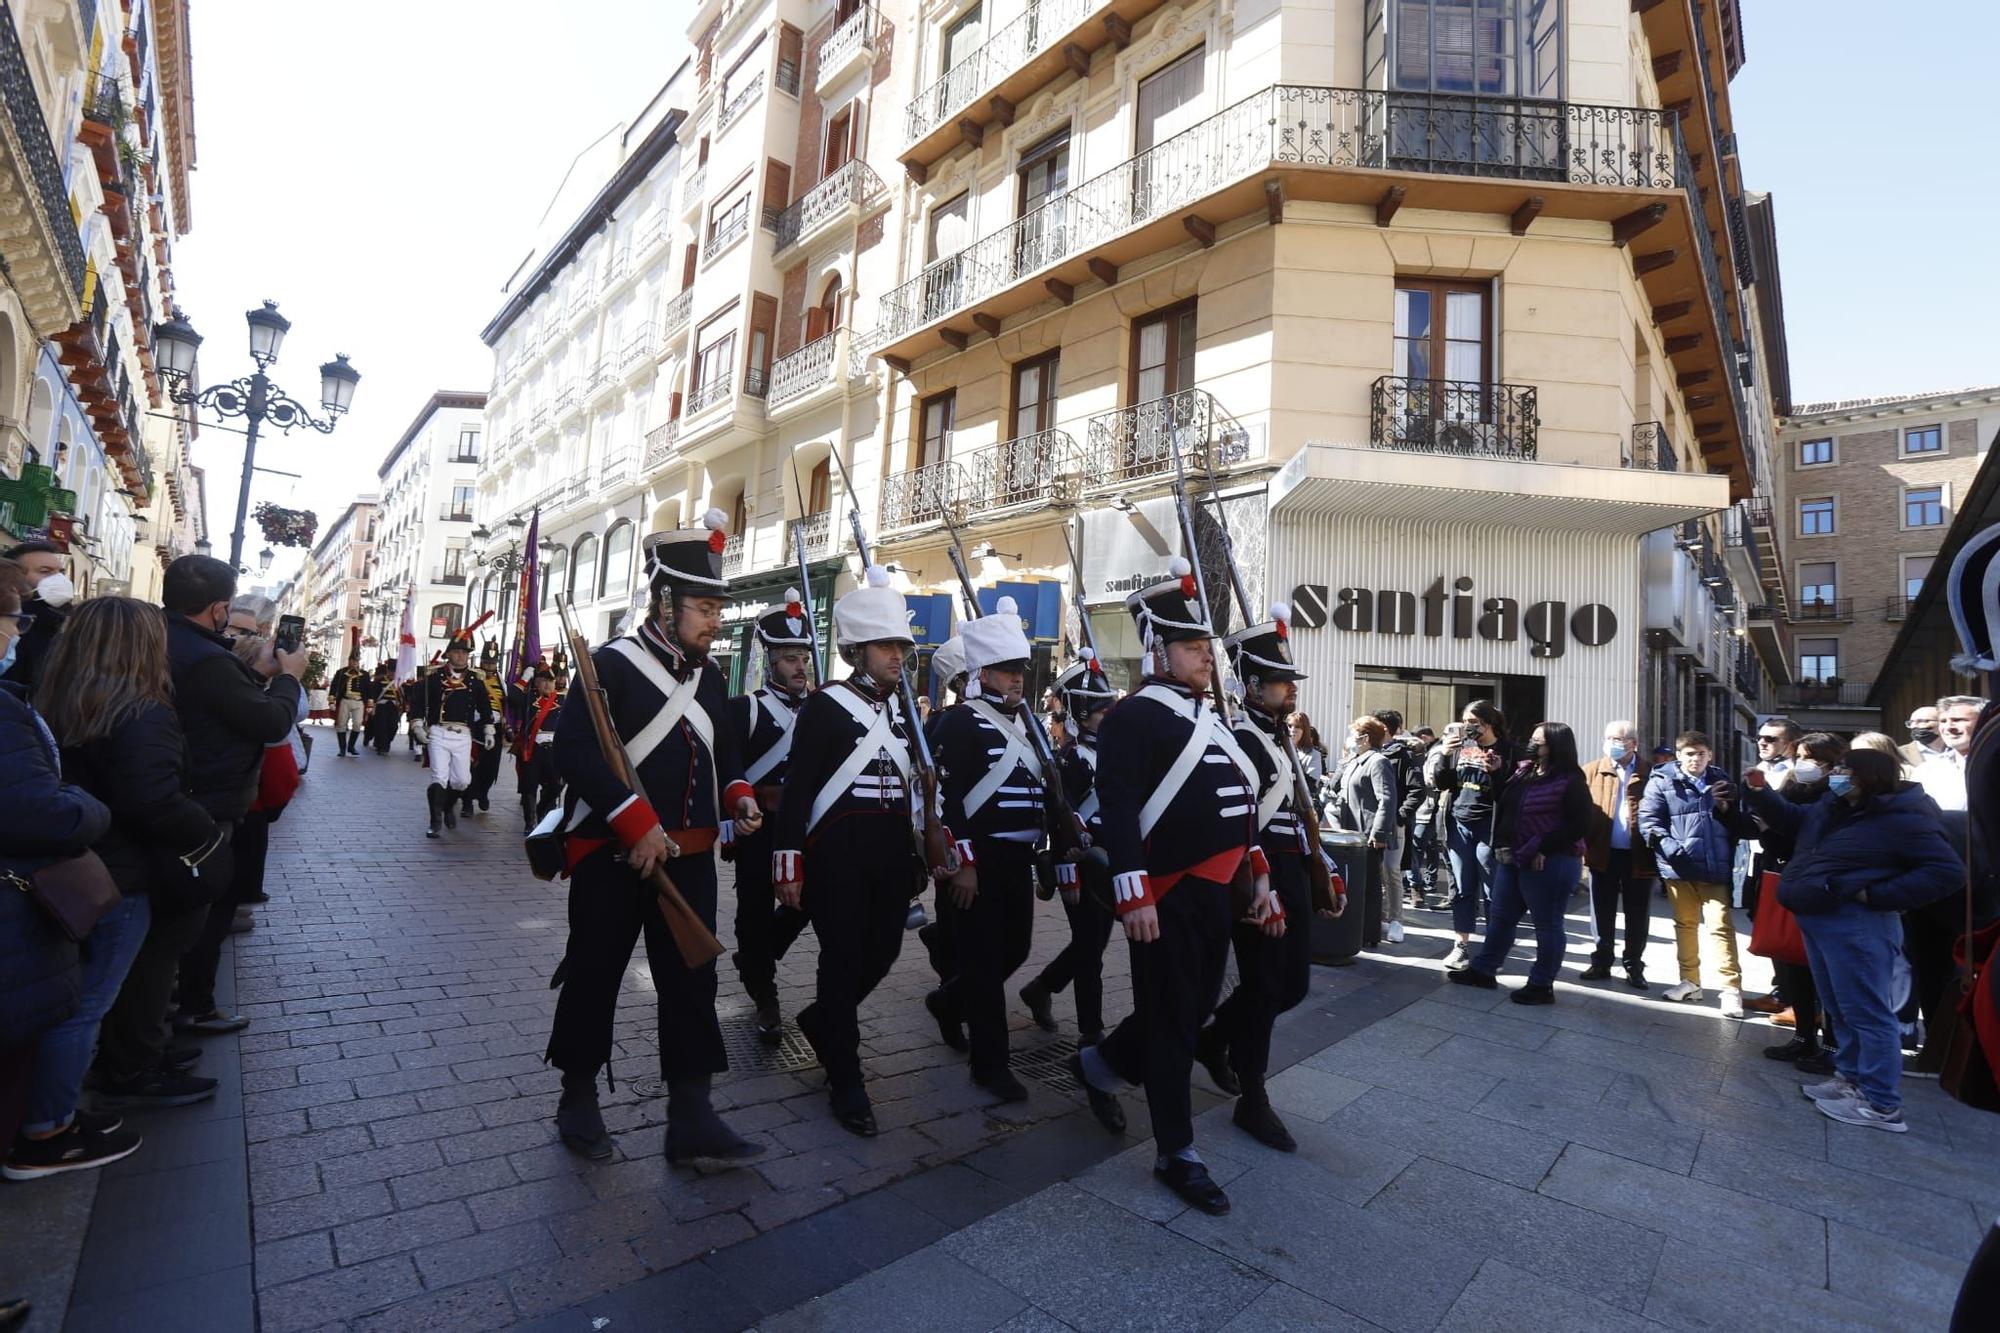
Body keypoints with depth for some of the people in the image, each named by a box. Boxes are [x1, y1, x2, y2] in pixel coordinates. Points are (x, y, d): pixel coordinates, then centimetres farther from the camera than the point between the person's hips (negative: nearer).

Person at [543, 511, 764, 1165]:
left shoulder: (709, 674, 9)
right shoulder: (612, 665, -12)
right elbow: (576, 753, -20)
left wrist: (738, 795, 0)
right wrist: (638, 826, -24)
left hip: (691, 860, 6)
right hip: (613, 859, -6)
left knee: (692, 980, 7)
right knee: (594, 977, 11)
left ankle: (692, 1118, 17)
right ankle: (578, 1101, 33)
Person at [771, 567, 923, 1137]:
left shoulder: (904, 709, 11)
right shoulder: (823, 706, -8)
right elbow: (796, 790, -11)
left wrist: (918, 855, 15)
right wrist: (788, 866, -13)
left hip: (892, 853, 6)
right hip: (837, 853, -6)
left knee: (883, 951, 11)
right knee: (843, 958, 0)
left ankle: (821, 1020, 38)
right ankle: (845, 1079, 14)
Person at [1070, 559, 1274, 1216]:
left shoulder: (1209, 718, 16)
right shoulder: (1133, 717, -12)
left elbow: (1240, 802, 20)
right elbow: (1118, 810, -20)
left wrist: (1259, 875, 17)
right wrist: (1133, 897, -24)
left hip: (1218, 892, 9)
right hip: (1169, 897, -9)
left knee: (1198, 1005, 19)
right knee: (1172, 1020, 3)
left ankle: (1099, 1065, 40)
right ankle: (1176, 1155, 19)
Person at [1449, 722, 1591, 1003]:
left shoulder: (1571, 781, -12)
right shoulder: (1523, 772, 11)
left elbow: (1579, 826, -17)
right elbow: (1505, 808, 16)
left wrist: (1543, 850, -18)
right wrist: (1501, 844, 4)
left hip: (1549, 863, -8)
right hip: (1512, 858, 8)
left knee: (1547, 924, 5)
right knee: (1500, 916, 15)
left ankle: (1542, 985, 16)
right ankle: (1483, 969, 26)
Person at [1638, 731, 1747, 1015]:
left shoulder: (1721, 781, 10)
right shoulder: (1661, 781, -1)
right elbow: (1648, 820, -7)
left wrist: (1726, 809, -4)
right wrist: (1670, 848, -20)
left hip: (1715, 866, 1)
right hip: (1679, 865, -1)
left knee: (1721, 925, -5)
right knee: (1685, 923, 12)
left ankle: (1732, 988, 1)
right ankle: (1690, 981, 23)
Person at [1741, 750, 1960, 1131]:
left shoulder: (1902, 818, -15)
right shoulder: (1833, 806, 10)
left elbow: (1948, 871, -17)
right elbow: (1791, 819, 24)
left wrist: (1876, 895, -19)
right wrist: (1759, 792, 8)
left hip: (1854, 924, -10)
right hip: (1819, 920, 10)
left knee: (1866, 1012, -3)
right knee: (1841, 1009, 19)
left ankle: (1881, 1104, 4)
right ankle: (1850, 1078, 32)